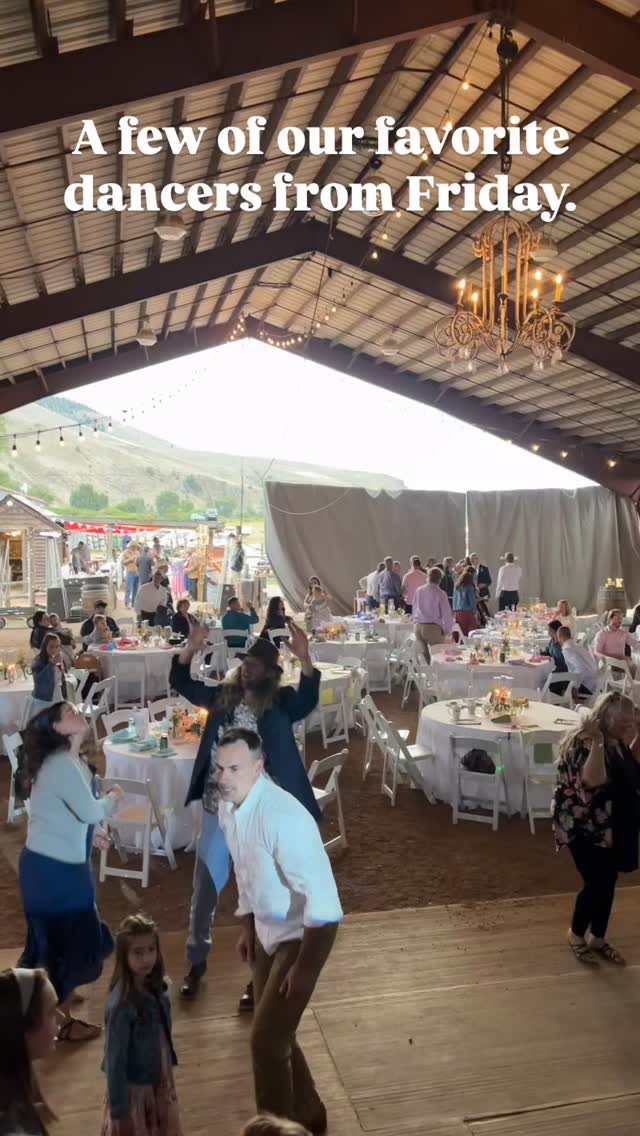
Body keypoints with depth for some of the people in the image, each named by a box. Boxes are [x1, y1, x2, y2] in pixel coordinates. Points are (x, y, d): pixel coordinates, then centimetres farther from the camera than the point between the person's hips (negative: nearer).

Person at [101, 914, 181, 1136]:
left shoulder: (157, 989, -8)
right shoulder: (121, 1005, -29)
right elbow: (115, 1060, -21)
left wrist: (168, 1083, 14)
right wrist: (119, 1110, -15)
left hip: (159, 1084, 7)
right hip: (134, 1090, -6)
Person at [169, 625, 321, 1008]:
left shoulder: (281, 703, -10)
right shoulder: (224, 696, 2)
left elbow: (308, 701, -29)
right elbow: (181, 683, 4)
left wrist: (304, 658, -45)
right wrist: (192, 649, -13)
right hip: (217, 810, 4)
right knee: (204, 889, 17)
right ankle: (197, 962, 40)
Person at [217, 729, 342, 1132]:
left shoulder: (283, 817, -33)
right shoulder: (227, 807, -7)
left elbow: (321, 896, -30)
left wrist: (304, 966, -25)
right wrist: (247, 927, 15)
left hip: (303, 932, -8)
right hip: (266, 928, 8)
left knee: (266, 1041, -5)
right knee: (275, 1034, 19)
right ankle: (308, 1116, 42)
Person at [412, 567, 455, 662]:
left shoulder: (419, 590, 3)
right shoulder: (440, 593, -9)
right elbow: (447, 614, -7)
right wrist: (448, 630, 5)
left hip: (418, 627, 5)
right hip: (433, 628, -5)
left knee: (424, 656, 13)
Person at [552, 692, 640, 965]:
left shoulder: (616, 743, 3)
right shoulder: (583, 743, -23)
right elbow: (593, 781, -36)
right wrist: (597, 742, -43)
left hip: (613, 828, 8)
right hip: (584, 828, -8)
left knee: (608, 883, 14)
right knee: (596, 883, -2)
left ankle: (598, 938, 33)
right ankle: (576, 936, 22)